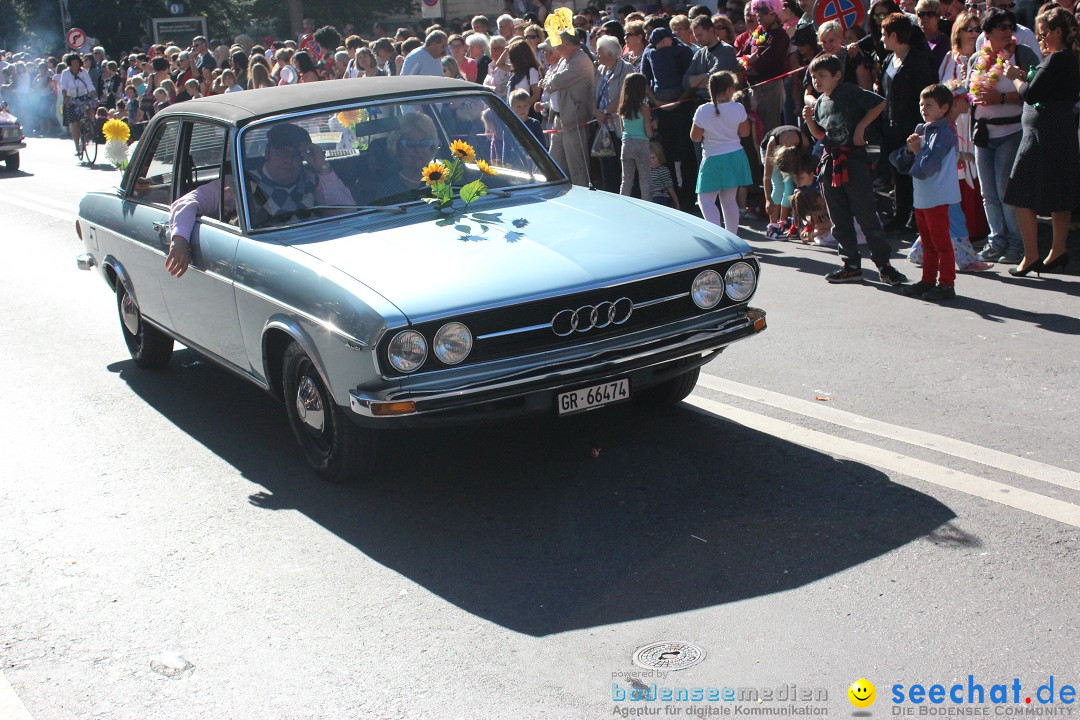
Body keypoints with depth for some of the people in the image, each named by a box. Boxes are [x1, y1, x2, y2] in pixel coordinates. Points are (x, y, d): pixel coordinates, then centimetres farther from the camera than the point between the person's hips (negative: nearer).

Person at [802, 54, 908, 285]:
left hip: (854, 160, -7)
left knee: (866, 215, -6)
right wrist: (809, 120, 2)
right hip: (830, 163, 7)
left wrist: (861, 126, -14)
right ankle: (852, 266, 17)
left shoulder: (850, 92, -7)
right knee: (840, 221, 9)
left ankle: (884, 265, 1)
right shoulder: (819, 103, 13)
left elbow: (880, 103, -11)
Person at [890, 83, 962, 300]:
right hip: (921, 196, 9)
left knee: (941, 241, -3)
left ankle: (946, 284, 3)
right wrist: (910, 150, -11)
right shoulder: (921, 129, 11)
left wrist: (916, 151, -6)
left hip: (937, 197, -9)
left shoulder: (943, 133, -14)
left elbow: (925, 167, -23)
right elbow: (901, 163, 8)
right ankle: (928, 280, 26)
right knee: (927, 242, 17)